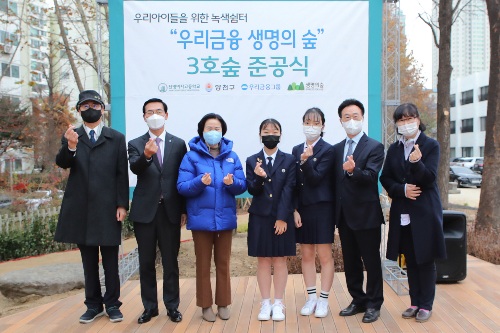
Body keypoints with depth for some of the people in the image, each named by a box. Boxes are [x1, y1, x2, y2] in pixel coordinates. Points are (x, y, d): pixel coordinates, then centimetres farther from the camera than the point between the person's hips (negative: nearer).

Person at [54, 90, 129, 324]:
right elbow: (62, 163, -8)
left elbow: (122, 174, 1)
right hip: (81, 208, 2)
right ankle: (93, 305, 22)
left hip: (107, 208, -2)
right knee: (88, 260, 11)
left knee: (110, 260, 6)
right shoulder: (70, 137, 10)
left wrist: (122, 205, -7)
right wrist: (70, 146, -29)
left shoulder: (117, 138, 5)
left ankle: (112, 304, 18)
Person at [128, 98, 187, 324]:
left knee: (170, 261, 7)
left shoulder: (178, 144, 5)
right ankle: (149, 306, 23)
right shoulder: (136, 144, 4)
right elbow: (135, 168, -17)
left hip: (170, 211, 0)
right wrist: (146, 155, -38)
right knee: (146, 262, 9)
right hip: (145, 211, 1)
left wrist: (184, 209, 1)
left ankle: (172, 306, 20)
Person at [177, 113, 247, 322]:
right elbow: (181, 187, -10)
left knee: (223, 263, 12)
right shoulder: (191, 156, -3)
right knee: (203, 264, 8)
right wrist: (200, 182, -27)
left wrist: (232, 183, -21)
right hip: (201, 219, -2)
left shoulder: (231, 156, 5)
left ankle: (223, 303, 24)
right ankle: (206, 305, 20)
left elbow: (242, 186, 0)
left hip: (225, 218, 2)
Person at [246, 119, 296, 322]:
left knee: (280, 260, 6)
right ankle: (265, 303, 17)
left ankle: (278, 304, 16)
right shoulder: (252, 161, 4)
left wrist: (282, 218, -13)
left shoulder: (289, 160, 1)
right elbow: (252, 190, -2)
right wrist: (259, 178, -23)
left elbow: (288, 191, -6)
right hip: (260, 217, 1)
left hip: (282, 217, -1)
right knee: (262, 260, 6)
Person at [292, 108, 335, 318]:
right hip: (302, 208, 5)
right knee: (306, 255, 11)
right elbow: (294, 183, 7)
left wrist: (306, 160, -29)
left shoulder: (328, 150, -6)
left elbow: (315, 179, -15)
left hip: (322, 208, -5)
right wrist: (295, 210, 0)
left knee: (324, 255, 2)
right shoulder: (296, 150, 9)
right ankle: (311, 297, 23)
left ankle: (323, 300, 14)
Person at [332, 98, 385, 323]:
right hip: (344, 215, 6)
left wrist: (353, 170, -40)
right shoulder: (336, 149, 11)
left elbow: (370, 176, -21)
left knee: (371, 261, 5)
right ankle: (358, 300, 29)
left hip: (366, 214, -6)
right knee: (350, 261, 14)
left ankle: (373, 304, 19)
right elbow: (335, 180, 10)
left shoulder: (374, 147, -6)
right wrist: (335, 211, 5)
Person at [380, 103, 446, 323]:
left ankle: (426, 305, 17)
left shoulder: (431, 145, -4)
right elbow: (385, 178, 7)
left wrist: (416, 162, -32)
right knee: (410, 260, 11)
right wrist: (402, 189, -11)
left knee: (425, 260, 4)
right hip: (402, 213, 4)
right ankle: (415, 302, 23)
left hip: (424, 212, -4)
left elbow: (429, 179, -13)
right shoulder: (394, 149, 9)